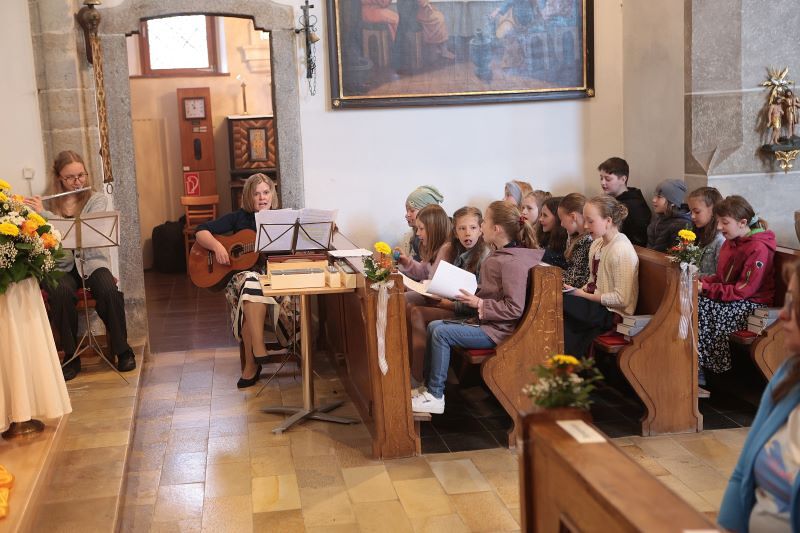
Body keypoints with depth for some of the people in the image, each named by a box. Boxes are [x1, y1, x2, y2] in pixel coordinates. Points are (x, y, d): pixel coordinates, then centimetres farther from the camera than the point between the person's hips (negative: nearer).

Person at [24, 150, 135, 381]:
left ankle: (122, 349, -12)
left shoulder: (97, 200, 2)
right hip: (61, 264, 1)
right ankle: (71, 355, -16)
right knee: (61, 294, -33)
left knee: (109, 290, -32)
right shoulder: (47, 202, 9)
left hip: (91, 260, -1)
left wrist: (44, 213, -20)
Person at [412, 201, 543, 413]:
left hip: (498, 330, -10)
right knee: (433, 326, 5)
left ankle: (435, 396, -11)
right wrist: (471, 296, 9)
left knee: (441, 333, -20)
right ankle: (428, 386, 7)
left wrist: (479, 304, -20)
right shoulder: (498, 255, 12)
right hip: (484, 321, 10)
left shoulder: (513, 262, -20)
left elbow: (514, 308, -24)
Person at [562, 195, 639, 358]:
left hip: (613, 312, -8)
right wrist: (579, 290, -1)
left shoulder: (621, 250, -17)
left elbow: (622, 299, -20)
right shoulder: (597, 244, 10)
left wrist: (584, 296, -16)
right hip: (596, 303, 8)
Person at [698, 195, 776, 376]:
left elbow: (743, 291, -21)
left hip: (752, 305, -8)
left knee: (702, 309, -26)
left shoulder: (759, 249, -17)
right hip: (730, 296, 9)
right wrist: (702, 281, -4)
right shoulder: (731, 242, 11)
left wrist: (706, 288, -23)